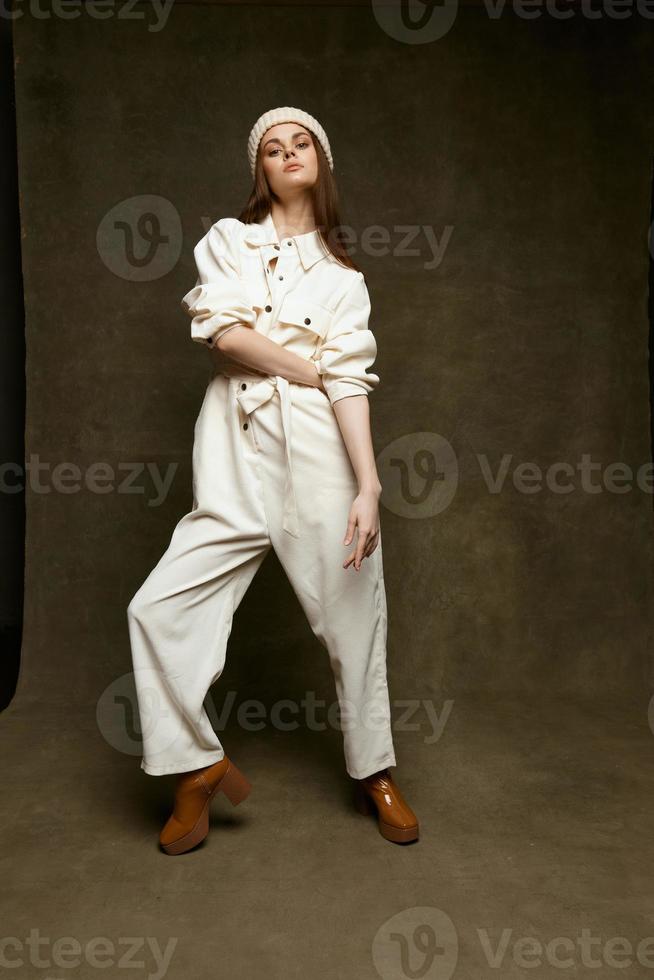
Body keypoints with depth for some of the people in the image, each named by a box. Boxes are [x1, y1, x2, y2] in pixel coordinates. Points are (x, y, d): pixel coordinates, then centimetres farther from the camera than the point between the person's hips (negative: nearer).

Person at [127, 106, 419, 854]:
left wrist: (368, 486, -11)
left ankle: (374, 772, 26)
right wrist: (312, 367, -1)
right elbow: (222, 329, -6)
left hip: (321, 453, 0)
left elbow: (350, 379, 0)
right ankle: (199, 766, 12)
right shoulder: (229, 239, 13)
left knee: (353, 618, 4)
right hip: (238, 454, 0)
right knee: (159, 607, -8)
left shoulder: (342, 272, 13)